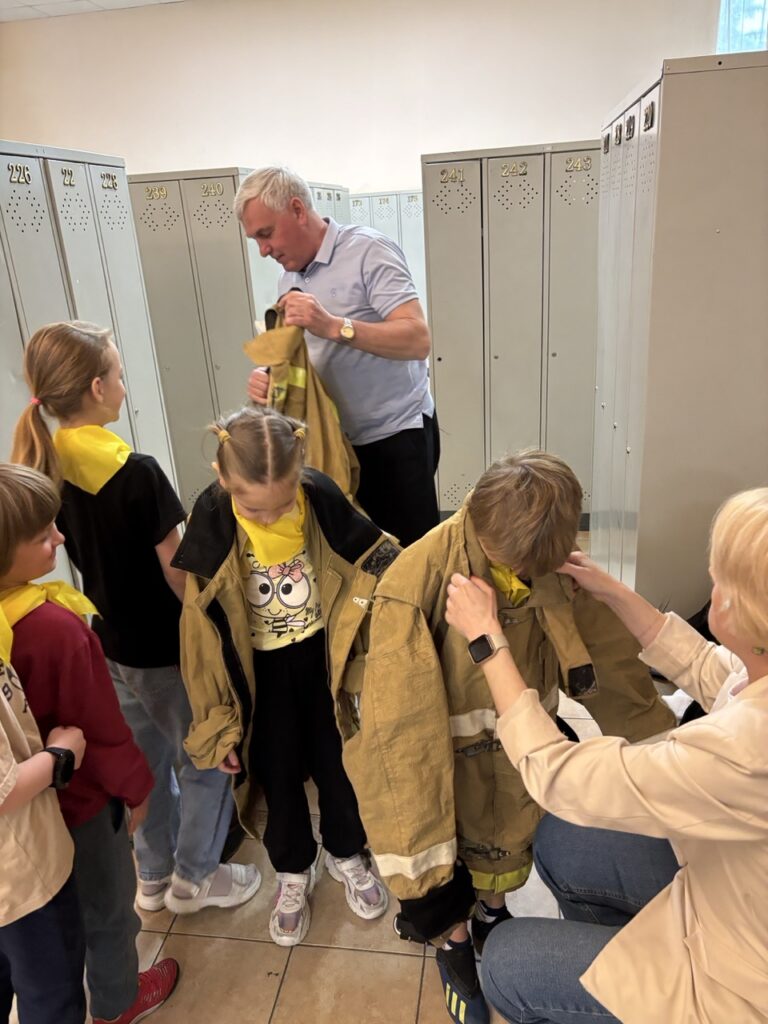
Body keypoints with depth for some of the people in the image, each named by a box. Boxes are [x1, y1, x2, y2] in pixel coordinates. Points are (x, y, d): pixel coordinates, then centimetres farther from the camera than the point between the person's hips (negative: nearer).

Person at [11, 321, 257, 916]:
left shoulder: (44, 466, -5)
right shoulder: (137, 474, -26)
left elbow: (82, 553, 5)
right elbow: (177, 576, -20)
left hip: (111, 640, 7)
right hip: (166, 645, -7)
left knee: (145, 759, 25)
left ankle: (153, 877, 42)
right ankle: (195, 878, 33)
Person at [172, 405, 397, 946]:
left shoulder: (322, 496, -22)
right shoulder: (213, 516, -23)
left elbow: (378, 563, -7)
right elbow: (201, 622, -14)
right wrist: (215, 717, -9)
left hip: (322, 657, 1)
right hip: (258, 669, 0)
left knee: (335, 761, 19)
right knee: (278, 773, 17)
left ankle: (347, 854, 48)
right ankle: (293, 873, 45)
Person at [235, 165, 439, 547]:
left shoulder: (368, 250, -12)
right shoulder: (288, 280, 10)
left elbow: (418, 340, -22)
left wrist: (333, 325, -30)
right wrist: (271, 378, -10)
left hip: (396, 434, -7)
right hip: (338, 440, 7)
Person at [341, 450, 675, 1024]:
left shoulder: (553, 567, -17)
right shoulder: (419, 584, -31)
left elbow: (607, 653, -2)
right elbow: (400, 722, -27)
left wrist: (659, 740, 10)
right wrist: (420, 853, -24)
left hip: (520, 752, 4)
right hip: (447, 757, -3)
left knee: (509, 844, 27)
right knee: (444, 872, 18)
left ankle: (491, 918, 58)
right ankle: (454, 948, 50)